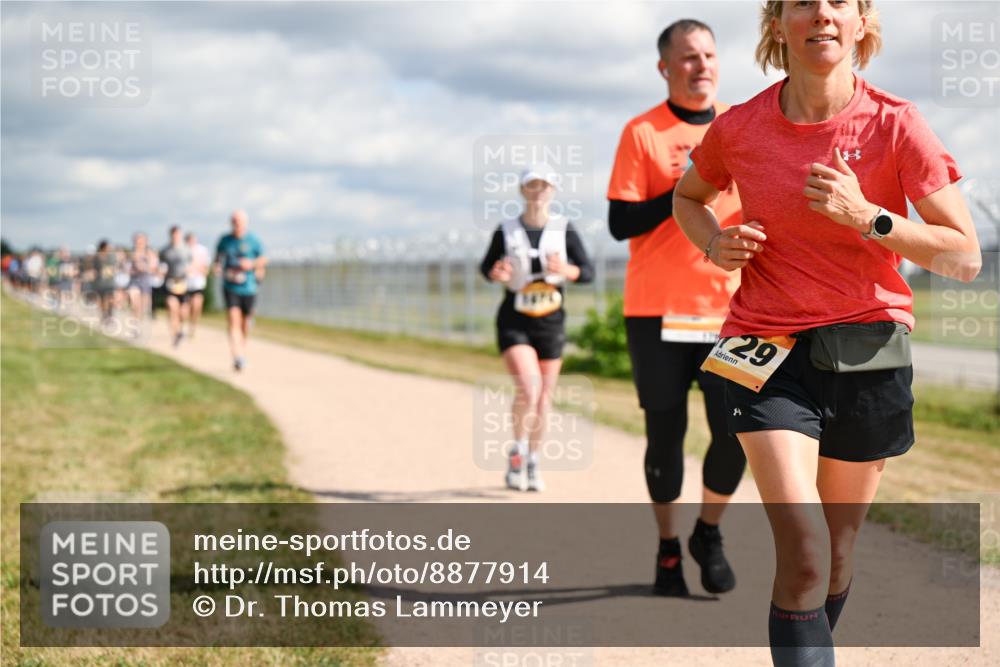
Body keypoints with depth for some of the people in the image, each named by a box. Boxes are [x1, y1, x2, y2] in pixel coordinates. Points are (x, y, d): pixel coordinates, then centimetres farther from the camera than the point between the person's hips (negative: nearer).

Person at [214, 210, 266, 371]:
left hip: (248, 287, 1)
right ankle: (237, 357, -23)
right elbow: (218, 258, 14)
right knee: (233, 321, -15)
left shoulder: (253, 241, -2)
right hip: (230, 287, -1)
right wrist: (218, 267, -8)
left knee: (245, 322, 14)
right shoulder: (225, 241, 1)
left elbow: (263, 260, 5)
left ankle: (242, 350, 41)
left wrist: (251, 264, -14)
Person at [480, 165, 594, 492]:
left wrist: (566, 270, -24)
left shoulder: (564, 229, -2)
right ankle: (517, 450, 4)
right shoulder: (506, 231, -3)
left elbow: (588, 272, -3)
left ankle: (533, 461, 27)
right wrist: (496, 273, -13)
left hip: (551, 322, 2)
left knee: (544, 397, 7)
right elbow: (486, 266, 10)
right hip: (515, 322, -2)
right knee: (527, 388, -20)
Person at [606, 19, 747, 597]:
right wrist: (682, 195, -19)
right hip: (658, 310, -2)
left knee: (738, 431, -8)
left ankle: (709, 533, 17)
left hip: (729, 308, 2)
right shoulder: (643, 132, -2)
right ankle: (669, 548, 21)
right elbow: (620, 223, -7)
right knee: (666, 434, 2)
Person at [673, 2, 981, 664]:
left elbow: (965, 257, -8)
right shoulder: (738, 129, -3)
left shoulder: (894, 124, -7)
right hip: (768, 347, -1)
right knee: (803, 554, -15)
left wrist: (867, 217, -20)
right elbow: (688, 196, 20)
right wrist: (715, 244, -1)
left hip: (868, 348, 1)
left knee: (839, 549, 12)